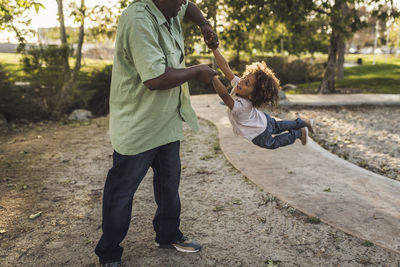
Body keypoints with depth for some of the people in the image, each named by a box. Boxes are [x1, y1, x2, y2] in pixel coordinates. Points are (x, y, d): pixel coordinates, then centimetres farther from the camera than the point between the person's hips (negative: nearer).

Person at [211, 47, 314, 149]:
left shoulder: (241, 106, -48)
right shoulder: (237, 83, -27)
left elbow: (224, 94, -66)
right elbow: (225, 66, -32)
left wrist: (213, 76, -73)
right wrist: (214, 48, -41)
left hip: (261, 135, -7)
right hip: (263, 120, 7)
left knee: (271, 143, 27)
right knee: (278, 126, 36)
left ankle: (300, 133, 35)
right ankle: (305, 123, 50)